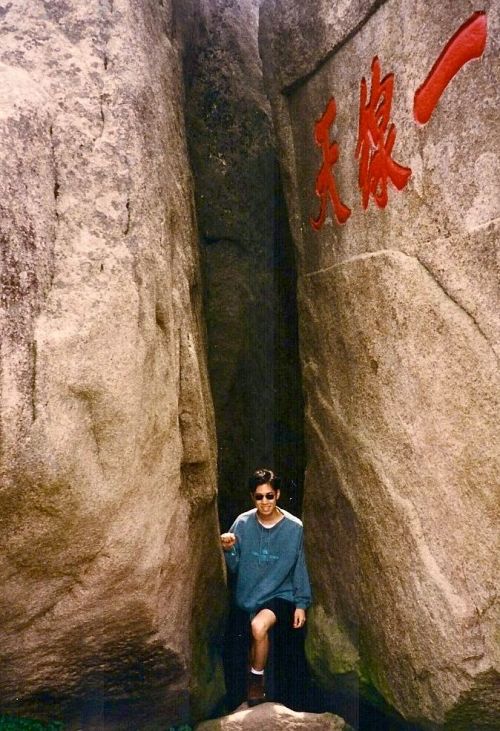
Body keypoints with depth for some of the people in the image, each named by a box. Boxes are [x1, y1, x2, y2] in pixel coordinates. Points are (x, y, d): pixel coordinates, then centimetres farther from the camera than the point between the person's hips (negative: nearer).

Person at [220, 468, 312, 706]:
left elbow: (299, 567, -3)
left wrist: (301, 604, -5)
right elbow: (234, 567, -4)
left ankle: (256, 677, -4)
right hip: (249, 596, 3)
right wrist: (229, 550, -25)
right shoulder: (242, 523, -7)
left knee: (258, 626, -27)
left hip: (281, 595, -3)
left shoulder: (294, 527, -11)